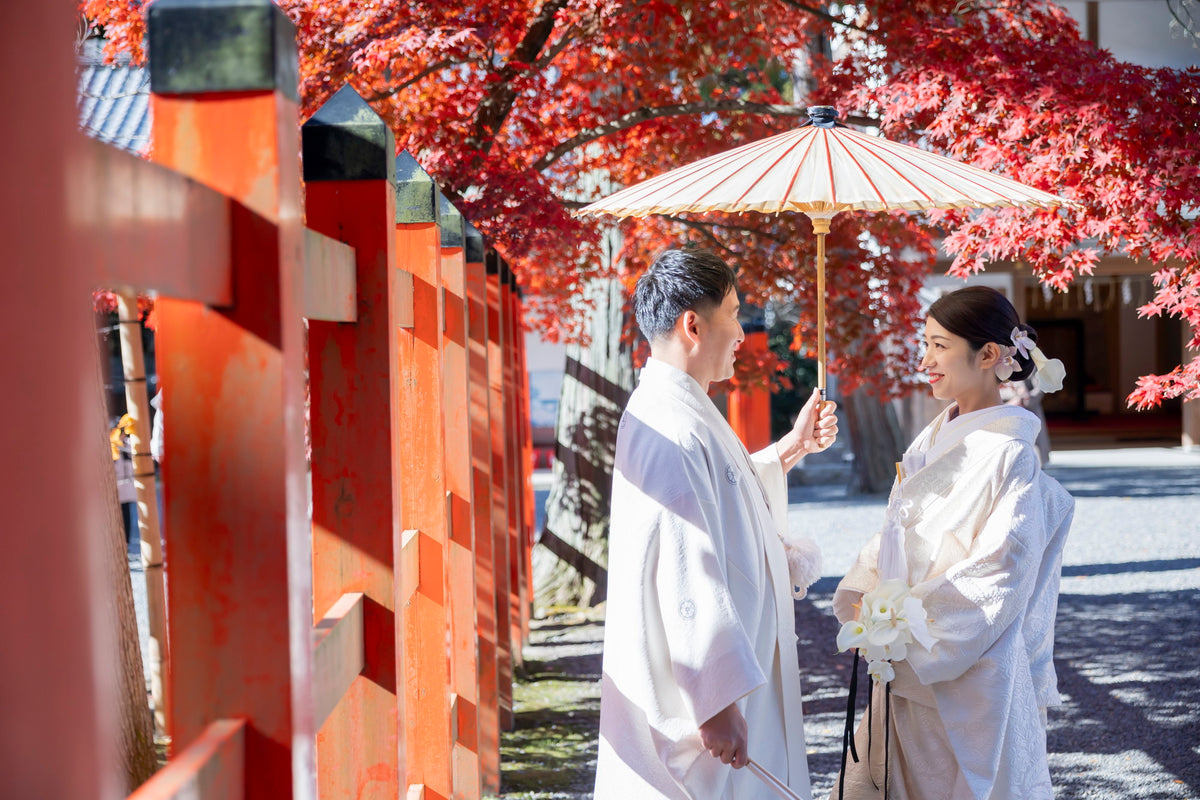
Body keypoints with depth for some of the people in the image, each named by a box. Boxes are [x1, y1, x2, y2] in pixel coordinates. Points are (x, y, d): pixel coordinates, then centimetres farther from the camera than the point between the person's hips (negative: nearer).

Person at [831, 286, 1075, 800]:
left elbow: (1001, 571, -18)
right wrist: (864, 599, -6)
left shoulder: (1010, 453, -14)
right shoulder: (933, 440, 8)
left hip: (971, 671, -7)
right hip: (908, 665, 7)